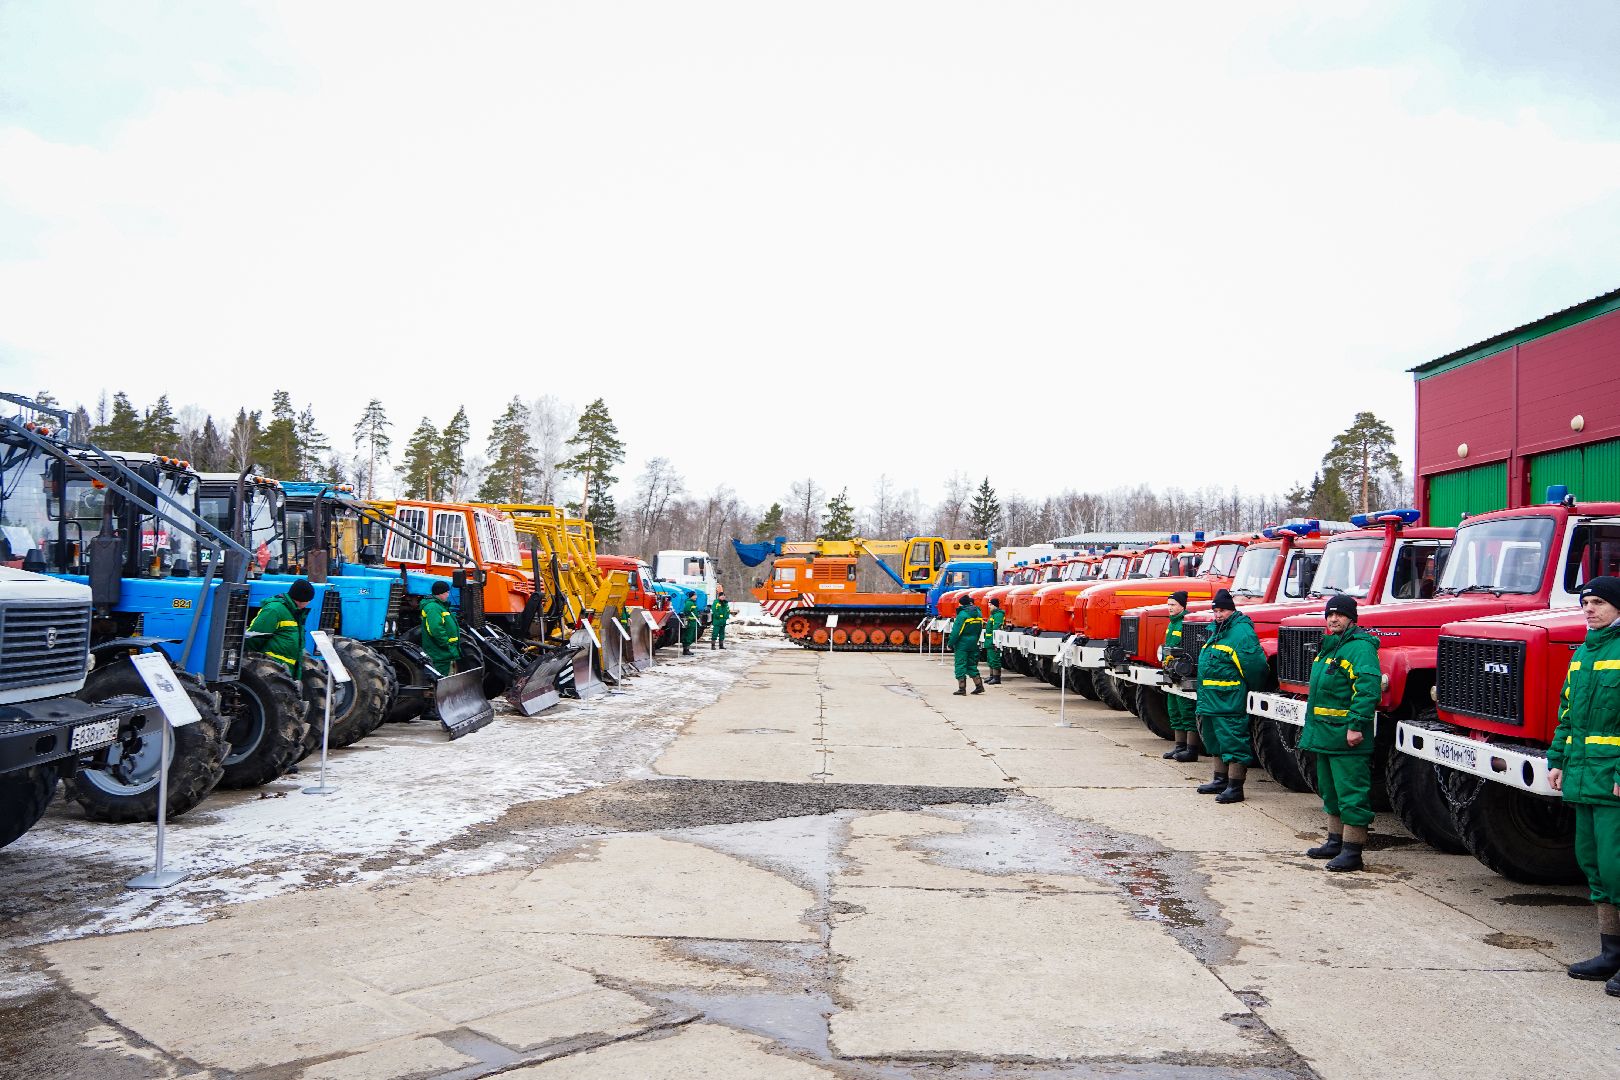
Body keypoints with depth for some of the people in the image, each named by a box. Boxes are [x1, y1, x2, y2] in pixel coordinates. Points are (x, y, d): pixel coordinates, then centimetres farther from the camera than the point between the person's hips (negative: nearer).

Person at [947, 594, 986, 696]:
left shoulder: (962, 614, -16)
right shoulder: (978, 614, 6)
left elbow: (956, 631, -16)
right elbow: (980, 630, 12)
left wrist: (950, 644, -9)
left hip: (962, 644, -7)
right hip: (973, 644, 7)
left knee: (960, 665, -1)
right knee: (972, 665, 16)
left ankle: (962, 688, -3)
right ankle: (979, 686, 15)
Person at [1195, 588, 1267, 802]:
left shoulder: (1241, 631, -14)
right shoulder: (1217, 631, 17)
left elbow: (1255, 663, -21)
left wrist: (1248, 689, -8)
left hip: (1229, 702, -10)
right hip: (1211, 700, 10)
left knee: (1232, 741, -6)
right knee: (1215, 740, 18)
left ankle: (1235, 787, -3)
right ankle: (1220, 780, 30)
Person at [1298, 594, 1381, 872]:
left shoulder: (1360, 647, -12)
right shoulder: (1328, 647, 18)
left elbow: (1368, 689, -22)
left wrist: (1356, 726, -26)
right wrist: (1314, 726, 24)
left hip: (1347, 735, -10)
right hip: (1324, 734, 10)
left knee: (1351, 793, -6)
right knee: (1330, 791, 18)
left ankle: (1352, 851, -2)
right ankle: (1335, 842, 28)